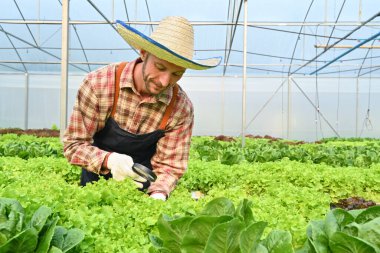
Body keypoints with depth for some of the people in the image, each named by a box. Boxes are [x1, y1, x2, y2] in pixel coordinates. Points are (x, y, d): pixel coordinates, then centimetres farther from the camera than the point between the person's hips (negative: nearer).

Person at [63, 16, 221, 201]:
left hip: (143, 186, 1)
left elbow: (169, 166, -10)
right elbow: (74, 144, -15)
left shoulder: (181, 108, -17)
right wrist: (109, 160, -33)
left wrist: (158, 195, -30)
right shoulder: (98, 84, -21)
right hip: (95, 183, 0)